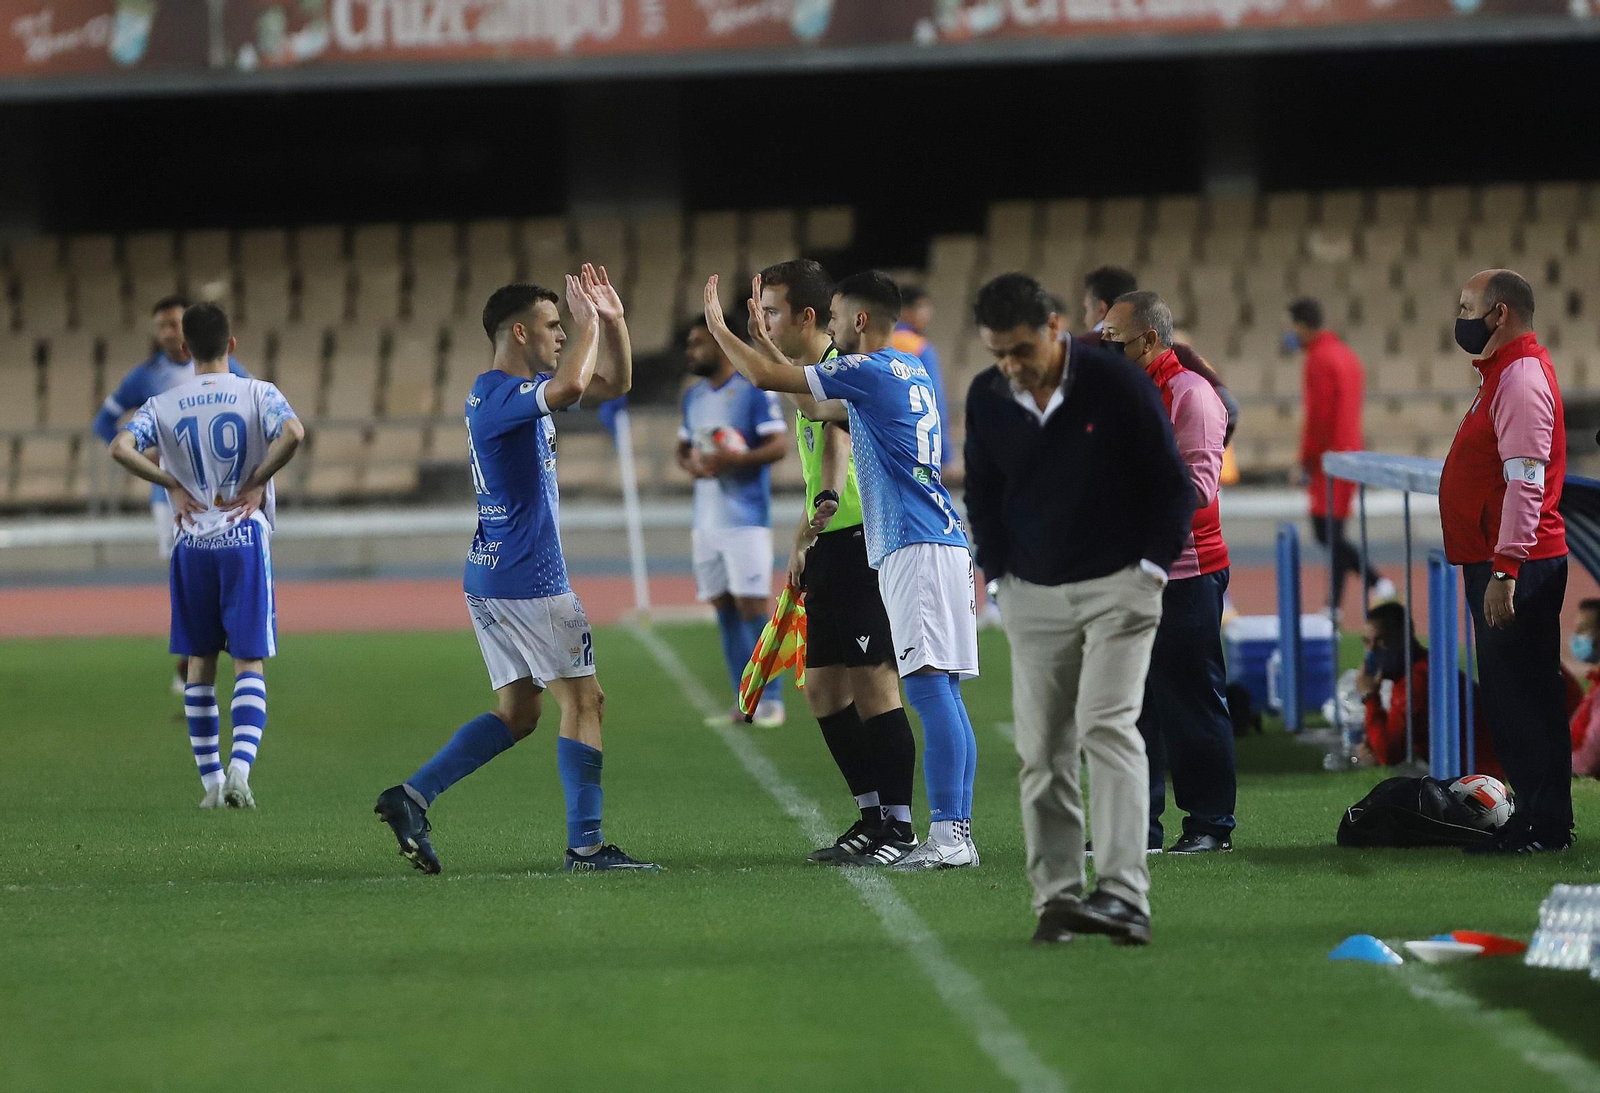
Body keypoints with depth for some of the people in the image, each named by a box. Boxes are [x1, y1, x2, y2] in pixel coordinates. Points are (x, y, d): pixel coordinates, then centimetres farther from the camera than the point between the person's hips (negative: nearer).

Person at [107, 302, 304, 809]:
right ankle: (239, 766, -19)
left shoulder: (164, 405, 2)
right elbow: (293, 433, -23)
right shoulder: (257, 394, -3)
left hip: (192, 545, 2)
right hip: (246, 541, -2)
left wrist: (173, 485, -2)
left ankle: (211, 779, 12)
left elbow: (121, 447, -13)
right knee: (249, 663, 0)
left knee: (201, 664, 12)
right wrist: (258, 481, -9)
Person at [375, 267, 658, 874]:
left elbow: (614, 384, 22)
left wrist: (612, 321, 7)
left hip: (491, 576, 10)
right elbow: (569, 387, -37)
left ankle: (411, 797, 2)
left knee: (518, 712, 11)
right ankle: (585, 844, -3)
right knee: (584, 702, -3)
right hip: (528, 578, -10)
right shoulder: (497, 394, -16)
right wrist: (589, 325, -20)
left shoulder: (524, 390, 15)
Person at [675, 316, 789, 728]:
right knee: (723, 606, 5)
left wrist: (735, 459, -24)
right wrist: (691, 463, -2)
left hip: (746, 519, -7)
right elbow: (683, 448, 21)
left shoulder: (754, 391, -8)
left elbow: (779, 444, -13)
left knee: (751, 605, -9)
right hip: (707, 520, 7)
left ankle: (770, 699, -3)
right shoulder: (693, 396, 14)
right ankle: (744, 699, 9)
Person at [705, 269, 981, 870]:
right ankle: (959, 833, 8)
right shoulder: (911, 372, 21)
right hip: (938, 544, 10)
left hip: (914, 549, -10)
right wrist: (764, 340, 35)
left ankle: (946, 836, -20)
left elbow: (766, 378, -5)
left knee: (929, 687, -14)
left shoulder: (870, 370, -8)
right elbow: (816, 407, 34)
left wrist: (718, 327, 11)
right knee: (943, 694, 8)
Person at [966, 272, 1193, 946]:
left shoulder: (1118, 385, -12)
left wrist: (1152, 569, -7)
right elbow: (982, 493, 16)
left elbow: (1173, 485, -3)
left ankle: (1125, 895, -23)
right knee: (1041, 751, 1)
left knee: (1107, 727, -17)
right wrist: (1000, 573, 8)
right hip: (1032, 596, 4)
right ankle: (1055, 896, 7)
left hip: (1116, 586, -4)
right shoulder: (987, 399, -1)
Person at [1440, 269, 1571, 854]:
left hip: (1515, 564, -11)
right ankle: (1540, 819, 17)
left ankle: (1543, 824, -6)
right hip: (1497, 563, 11)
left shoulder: (1521, 378, -15)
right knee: (1516, 694, 12)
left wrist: (1504, 570, -27)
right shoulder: (1506, 372, 17)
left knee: (1517, 694, -8)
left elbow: (1526, 482, -23)